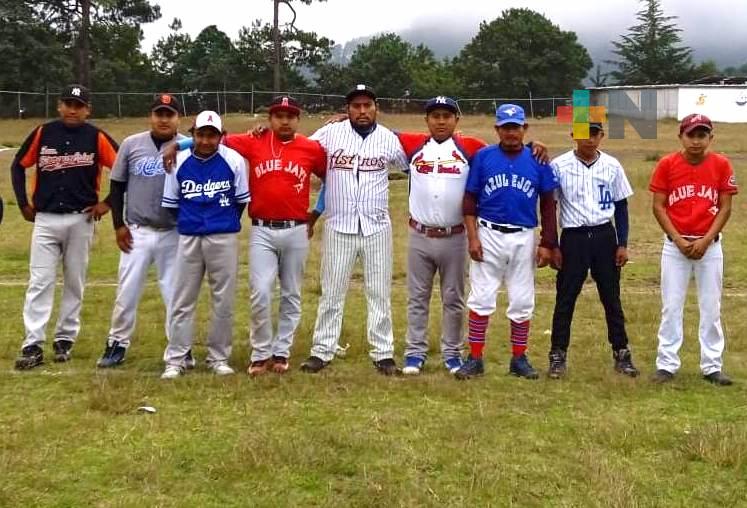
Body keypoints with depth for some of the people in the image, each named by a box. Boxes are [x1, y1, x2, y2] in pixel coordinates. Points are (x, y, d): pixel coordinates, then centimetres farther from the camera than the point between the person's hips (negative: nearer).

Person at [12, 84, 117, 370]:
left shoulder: (96, 137, -2)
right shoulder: (43, 133, 2)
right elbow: (18, 166, 12)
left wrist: (108, 203, -3)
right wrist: (23, 204, 7)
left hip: (81, 220, 0)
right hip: (45, 220, 1)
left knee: (75, 283, 8)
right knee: (39, 282, -4)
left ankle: (65, 340, 19)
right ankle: (33, 346, -5)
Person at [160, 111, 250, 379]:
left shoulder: (234, 160, -4)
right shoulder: (179, 162, 1)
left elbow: (241, 200, 7)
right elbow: (170, 203, 11)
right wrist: (189, 221, 13)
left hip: (224, 239, -1)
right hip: (188, 238, 1)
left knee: (223, 300, 5)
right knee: (182, 300, 4)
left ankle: (219, 357, 17)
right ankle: (175, 359, 10)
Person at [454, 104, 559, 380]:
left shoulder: (537, 160, 2)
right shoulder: (483, 157, 0)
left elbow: (548, 204, 5)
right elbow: (470, 199, 2)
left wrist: (547, 243, 0)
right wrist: (472, 237, -7)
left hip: (523, 238, 1)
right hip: (488, 235, -1)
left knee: (522, 301, 7)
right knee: (481, 298, 0)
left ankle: (519, 359, 19)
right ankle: (475, 358, 8)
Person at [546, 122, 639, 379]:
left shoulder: (612, 166, 2)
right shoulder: (559, 165, -4)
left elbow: (621, 207, 8)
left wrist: (622, 244, 2)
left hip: (605, 236, 2)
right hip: (573, 237, -2)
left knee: (612, 297, 9)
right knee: (565, 298, 2)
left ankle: (621, 353, 19)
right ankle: (558, 355, 11)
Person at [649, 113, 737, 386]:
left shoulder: (721, 164, -2)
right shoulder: (667, 164, -4)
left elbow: (725, 207, -1)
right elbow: (658, 206, -3)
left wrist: (705, 240, -11)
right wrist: (679, 241, -10)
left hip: (710, 245, 1)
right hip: (675, 245, 0)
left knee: (711, 308, 6)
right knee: (671, 307, 4)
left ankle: (712, 366, 14)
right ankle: (666, 364, 11)